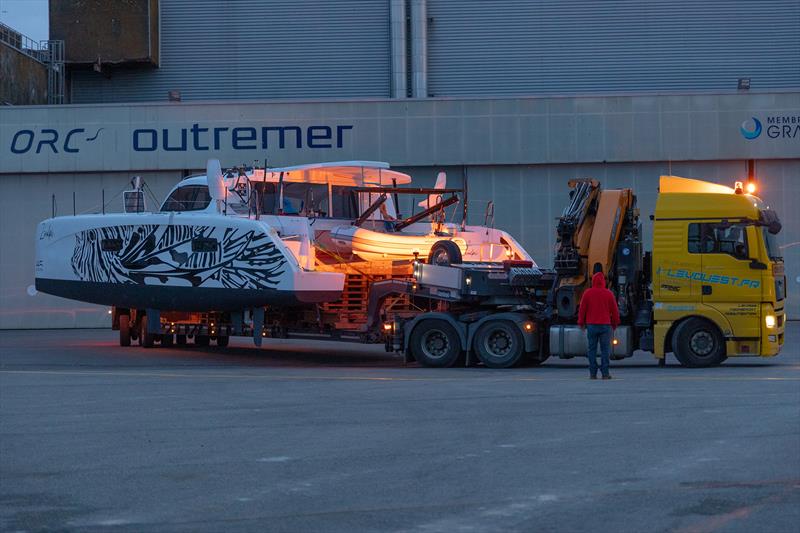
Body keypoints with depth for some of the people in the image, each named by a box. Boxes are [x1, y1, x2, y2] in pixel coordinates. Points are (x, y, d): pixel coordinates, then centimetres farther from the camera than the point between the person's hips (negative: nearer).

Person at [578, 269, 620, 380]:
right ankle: (605, 373, -4)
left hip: (591, 325, 0)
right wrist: (615, 323, 18)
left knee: (592, 349, 3)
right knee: (605, 350, 1)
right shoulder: (609, 294, 0)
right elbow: (614, 310, 5)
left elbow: (582, 309, 1)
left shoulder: (587, 293, -1)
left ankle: (593, 373, 0)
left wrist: (581, 323, 12)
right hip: (605, 325, 0)